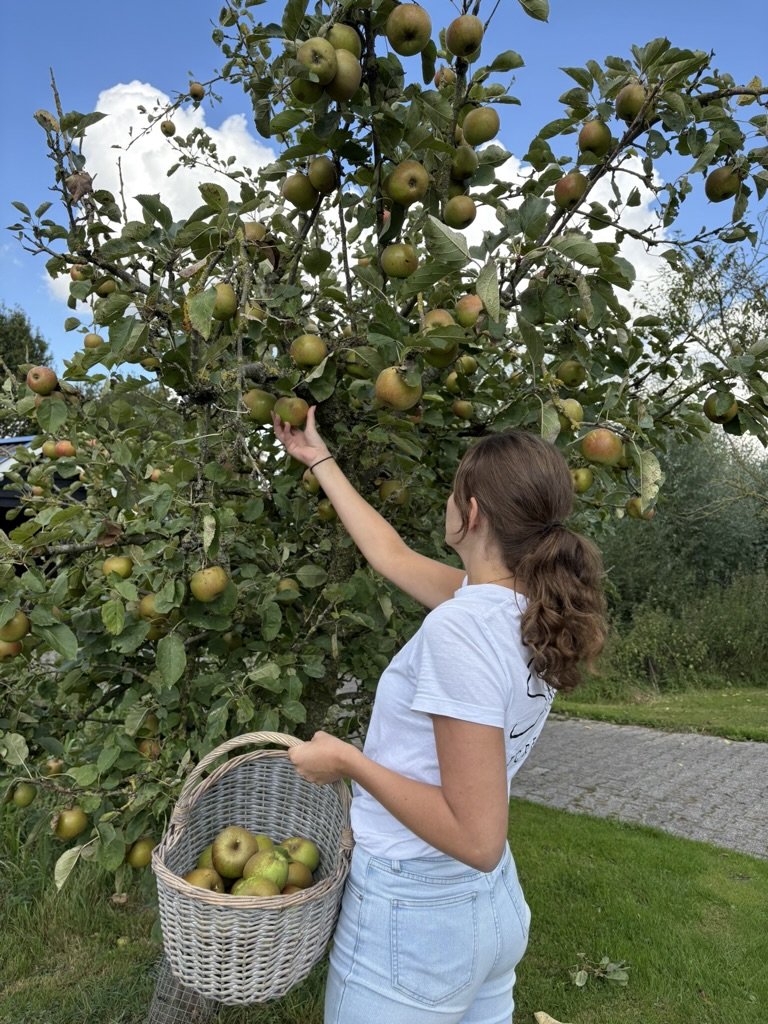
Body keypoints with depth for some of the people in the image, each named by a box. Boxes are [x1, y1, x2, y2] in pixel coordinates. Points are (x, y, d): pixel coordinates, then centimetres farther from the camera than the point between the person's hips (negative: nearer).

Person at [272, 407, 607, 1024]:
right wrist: (318, 459, 17)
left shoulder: (460, 626, -29)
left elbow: (476, 839, -28)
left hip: (414, 915, -7)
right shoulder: (528, 607, -4)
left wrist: (346, 760, -19)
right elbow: (392, 556, 9)